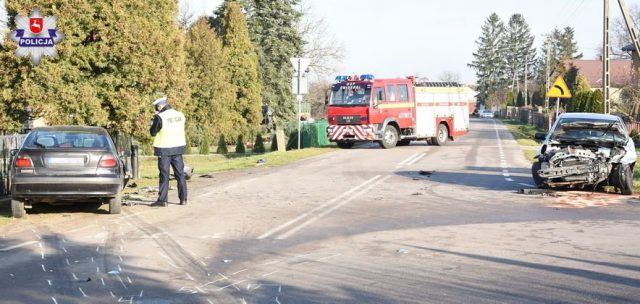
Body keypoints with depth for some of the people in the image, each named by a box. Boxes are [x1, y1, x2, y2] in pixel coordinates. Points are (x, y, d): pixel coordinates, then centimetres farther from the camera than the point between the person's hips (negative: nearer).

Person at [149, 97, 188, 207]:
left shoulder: (160, 117, -13)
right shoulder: (180, 115, 4)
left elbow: (153, 132, -7)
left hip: (164, 149, -5)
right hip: (178, 148, 5)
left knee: (164, 175, 0)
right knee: (180, 174, 10)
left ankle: (163, 200, 0)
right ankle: (183, 199, 12)